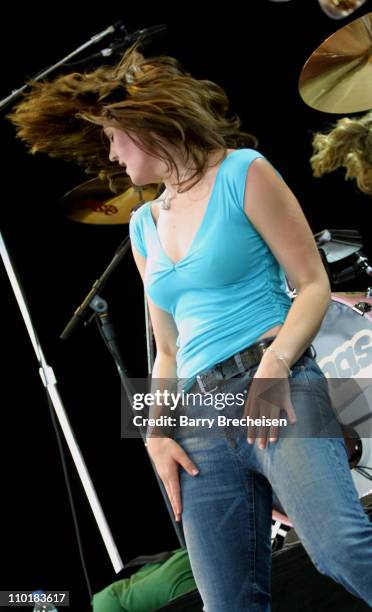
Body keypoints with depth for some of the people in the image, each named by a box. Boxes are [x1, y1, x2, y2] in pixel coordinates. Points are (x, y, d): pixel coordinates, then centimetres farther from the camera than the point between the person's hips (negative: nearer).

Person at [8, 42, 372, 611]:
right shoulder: (144, 225, 22)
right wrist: (156, 430, 9)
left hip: (275, 389, -5)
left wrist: (275, 364, -17)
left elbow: (313, 285, 0)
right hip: (199, 417, 6)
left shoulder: (243, 173, 5)